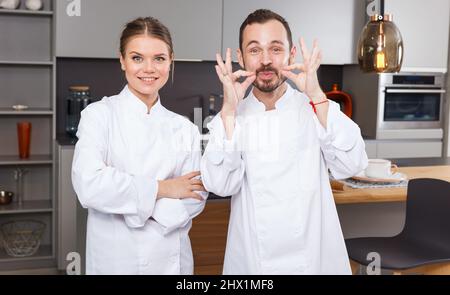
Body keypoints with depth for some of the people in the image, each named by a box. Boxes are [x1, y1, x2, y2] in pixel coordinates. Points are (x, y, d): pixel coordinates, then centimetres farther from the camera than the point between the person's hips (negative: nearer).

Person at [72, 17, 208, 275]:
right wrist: (161, 189, -14)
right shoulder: (100, 115, -6)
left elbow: (195, 199, -3)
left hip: (171, 259, 3)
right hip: (115, 259, -2)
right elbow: (89, 186, -18)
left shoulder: (185, 129, 2)